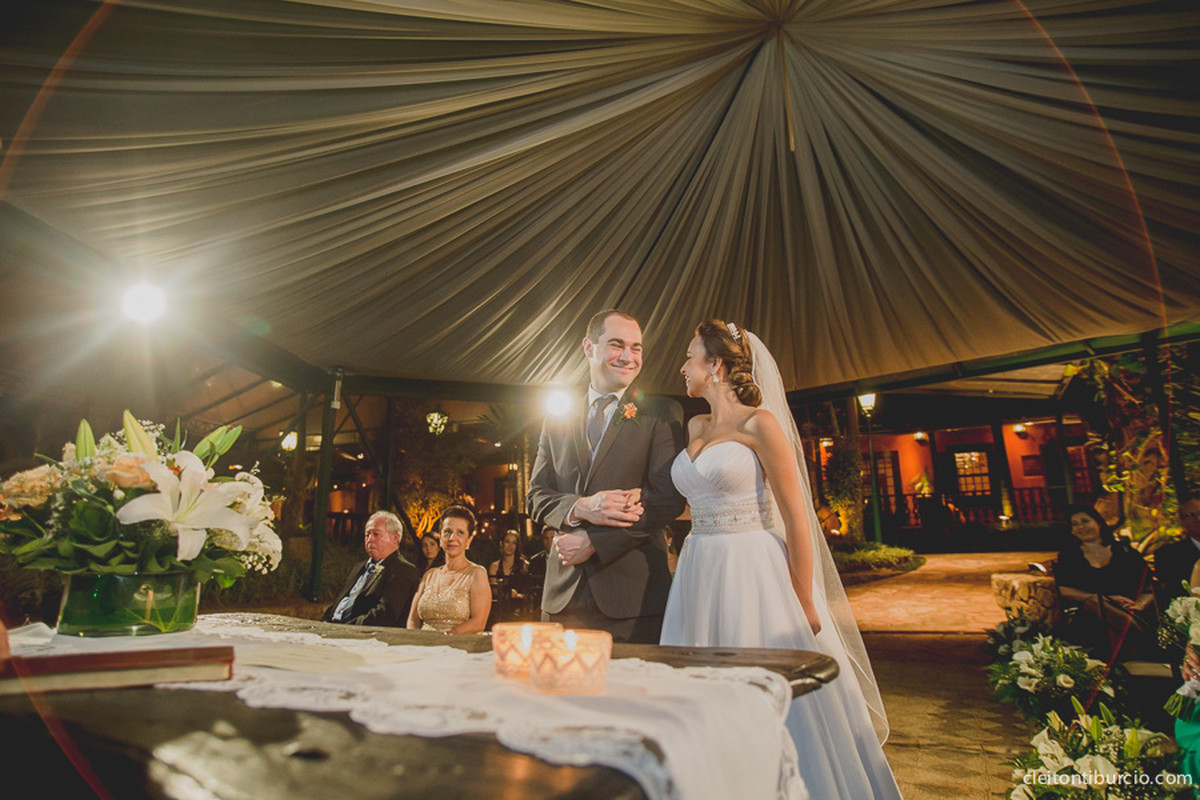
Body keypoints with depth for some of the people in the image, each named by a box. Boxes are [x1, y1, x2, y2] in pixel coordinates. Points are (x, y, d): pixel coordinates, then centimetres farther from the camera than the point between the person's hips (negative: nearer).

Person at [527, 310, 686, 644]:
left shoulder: (662, 414, 1)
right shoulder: (558, 418, 12)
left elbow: (669, 499, -8)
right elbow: (537, 496, 9)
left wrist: (594, 541, -12)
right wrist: (580, 507, -13)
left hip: (632, 592, -3)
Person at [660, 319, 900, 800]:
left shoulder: (760, 424, -9)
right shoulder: (695, 428, 11)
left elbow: (796, 520, -11)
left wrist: (805, 608, -12)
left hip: (754, 578, -6)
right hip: (700, 578, 7)